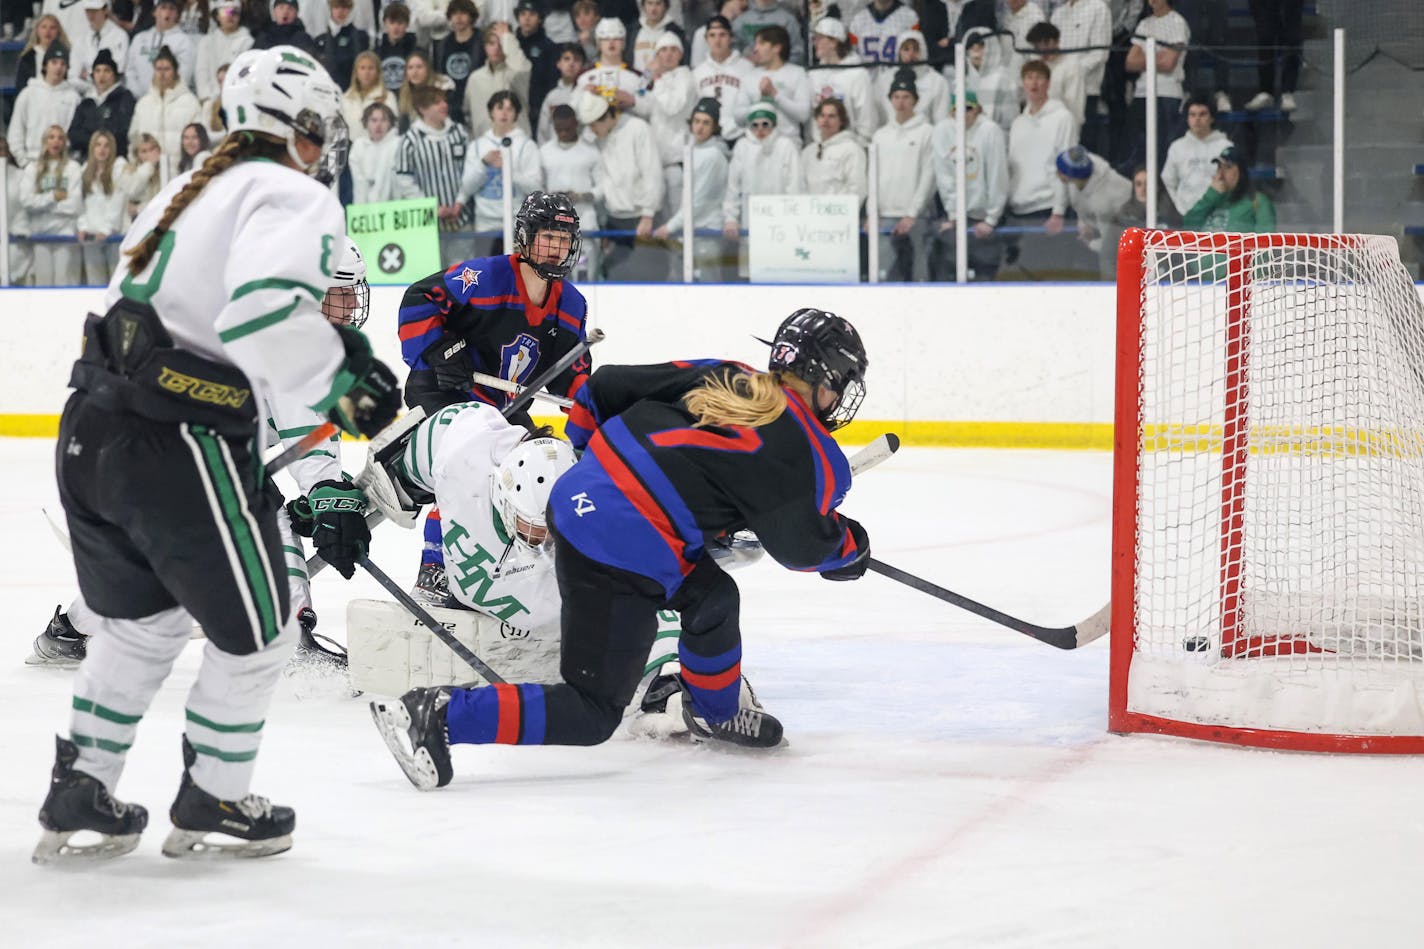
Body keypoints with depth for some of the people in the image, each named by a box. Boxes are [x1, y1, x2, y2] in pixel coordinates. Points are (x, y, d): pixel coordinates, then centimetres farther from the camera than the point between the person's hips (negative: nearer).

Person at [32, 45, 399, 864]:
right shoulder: (296, 199, -6)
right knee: (255, 634, 12)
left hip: (90, 430, 9)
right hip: (177, 449, -9)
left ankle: (78, 803, 30)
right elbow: (267, 312, -27)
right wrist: (345, 383, -12)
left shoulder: (190, 191, 23)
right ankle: (212, 807, 24)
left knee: (141, 621, 28)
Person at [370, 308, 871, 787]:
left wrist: (583, 441, 32)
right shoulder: (807, 458, -7)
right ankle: (442, 716, -12)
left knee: (712, 597, 29)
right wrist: (850, 546, 25)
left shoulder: (722, 377, 12)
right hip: (621, 561, -9)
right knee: (590, 715, -1)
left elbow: (607, 386, 14)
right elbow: (802, 545, 4)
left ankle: (714, 711, 51)